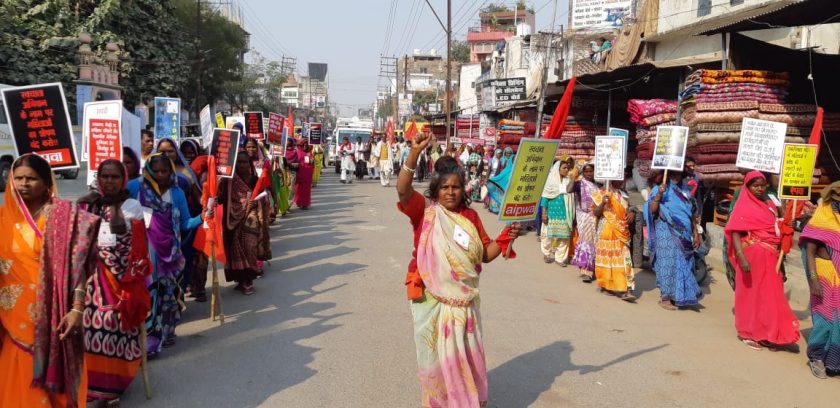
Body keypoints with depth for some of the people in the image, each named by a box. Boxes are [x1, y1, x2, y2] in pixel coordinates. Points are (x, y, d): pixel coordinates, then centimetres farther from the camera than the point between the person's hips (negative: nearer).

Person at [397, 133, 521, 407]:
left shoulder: (471, 216, 5)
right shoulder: (425, 211, -6)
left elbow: (486, 254, 7)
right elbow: (403, 190, -25)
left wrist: (506, 238, -11)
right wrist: (414, 153, -37)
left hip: (465, 300, 3)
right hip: (433, 302, -3)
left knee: (467, 357, 15)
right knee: (436, 358, 11)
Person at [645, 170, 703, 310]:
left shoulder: (685, 190, 15)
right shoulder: (660, 188, -3)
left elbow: (691, 213, 18)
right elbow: (652, 210, -15)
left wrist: (695, 233, 14)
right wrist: (659, 194, -28)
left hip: (684, 234, 6)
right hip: (667, 233, -6)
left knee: (684, 264, 7)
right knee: (669, 262, -8)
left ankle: (680, 296, 17)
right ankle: (665, 297, -1)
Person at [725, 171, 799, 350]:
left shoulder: (770, 205, 12)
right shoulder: (743, 206, -8)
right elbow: (735, 233, -17)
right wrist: (741, 257, -28)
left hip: (770, 257, 6)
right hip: (753, 256, -6)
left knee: (770, 295, 11)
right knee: (752, 293, 3)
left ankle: (766, 333, 23)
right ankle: (749, 333, 15)